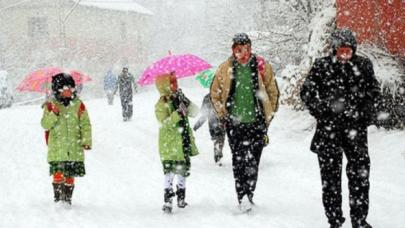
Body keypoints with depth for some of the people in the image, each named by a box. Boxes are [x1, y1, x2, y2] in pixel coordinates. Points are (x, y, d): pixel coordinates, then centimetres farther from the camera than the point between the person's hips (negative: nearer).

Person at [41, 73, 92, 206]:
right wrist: (53, 114, -20)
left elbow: (85, 124, 7)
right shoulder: (51, 105, 3)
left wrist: (86, 140, -2)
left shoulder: (78, 105, 6)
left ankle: (67, 198, 16)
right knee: (58, 173, -11)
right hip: (57, 148, -1)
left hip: (74, 148, 2)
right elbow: (45, 125, -3)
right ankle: (58, 197, 0)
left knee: (70, 175, 5)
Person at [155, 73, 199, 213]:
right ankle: (168, 200, -12)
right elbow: (165, 123, -21)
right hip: (169, 145, -7)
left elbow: (194, 112, 3)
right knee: (170, 171, -13)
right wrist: (178, 113, -30)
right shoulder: (161, 105, -10)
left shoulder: (179, 99, 9)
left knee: (183, 170, 15)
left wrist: (186, 103, -13)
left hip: (184, 143, 7)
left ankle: (181, 196, 29)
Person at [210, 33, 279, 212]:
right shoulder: (225, 69, 2)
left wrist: (268, 116, 7)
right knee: (238, 162, -1)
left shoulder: (262, 66, 0)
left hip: (256, 123, -1)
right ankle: (242, 198, 2)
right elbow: (215, 94, 13)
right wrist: (224, 115, 7)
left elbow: (273, 93, 9)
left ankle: (248, 196, 1)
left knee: (252, 162, -4)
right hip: (234, 123, 1)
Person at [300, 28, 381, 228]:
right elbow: (307, 93, 2)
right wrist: (322, 112, -9)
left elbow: (373, 91, 15)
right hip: (329, 129, -1)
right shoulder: (322, 66, -3)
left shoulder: (363, 65, 4)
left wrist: (368, 114, 3)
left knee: (360, 173, 2)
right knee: (330, 174, 4)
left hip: (356, 128, 1)